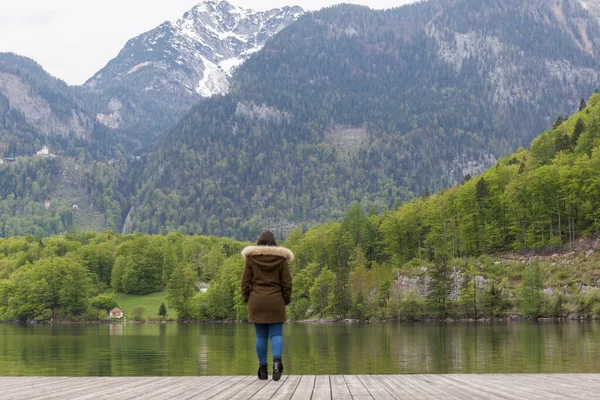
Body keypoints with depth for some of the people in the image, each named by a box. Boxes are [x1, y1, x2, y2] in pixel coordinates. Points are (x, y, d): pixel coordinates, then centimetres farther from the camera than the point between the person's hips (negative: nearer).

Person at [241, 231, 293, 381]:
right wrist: (286, 300, 10)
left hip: (256, 301, 1)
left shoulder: (251, 257, 2)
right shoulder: (281, 258, 2)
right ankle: (277, 360, -23)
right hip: (275, 302, 0)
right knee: (276, 334, 1)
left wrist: (246, 299, 11)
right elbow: (287, 282, 0)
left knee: (261, 336, 7)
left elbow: (245, 282, 1)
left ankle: (263, 368, 6)